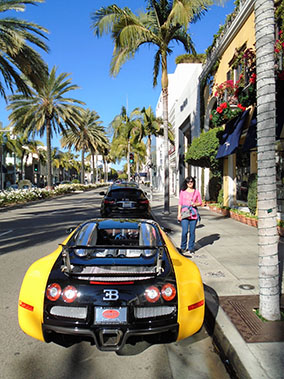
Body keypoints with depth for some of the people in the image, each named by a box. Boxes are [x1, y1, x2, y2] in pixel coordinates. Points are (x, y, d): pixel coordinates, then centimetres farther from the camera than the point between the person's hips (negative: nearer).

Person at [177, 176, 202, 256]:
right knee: (185, 231, -7)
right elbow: (180, 203, 7)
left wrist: (195, 204, -9)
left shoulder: (196, 192, 7)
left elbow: (200, 202, 13)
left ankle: (191, 248, 16)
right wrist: (179, 213, 1)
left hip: (194, 214, 1)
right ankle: (183, 248, 11)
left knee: (192, 232, 4)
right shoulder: (183, 191, 5)